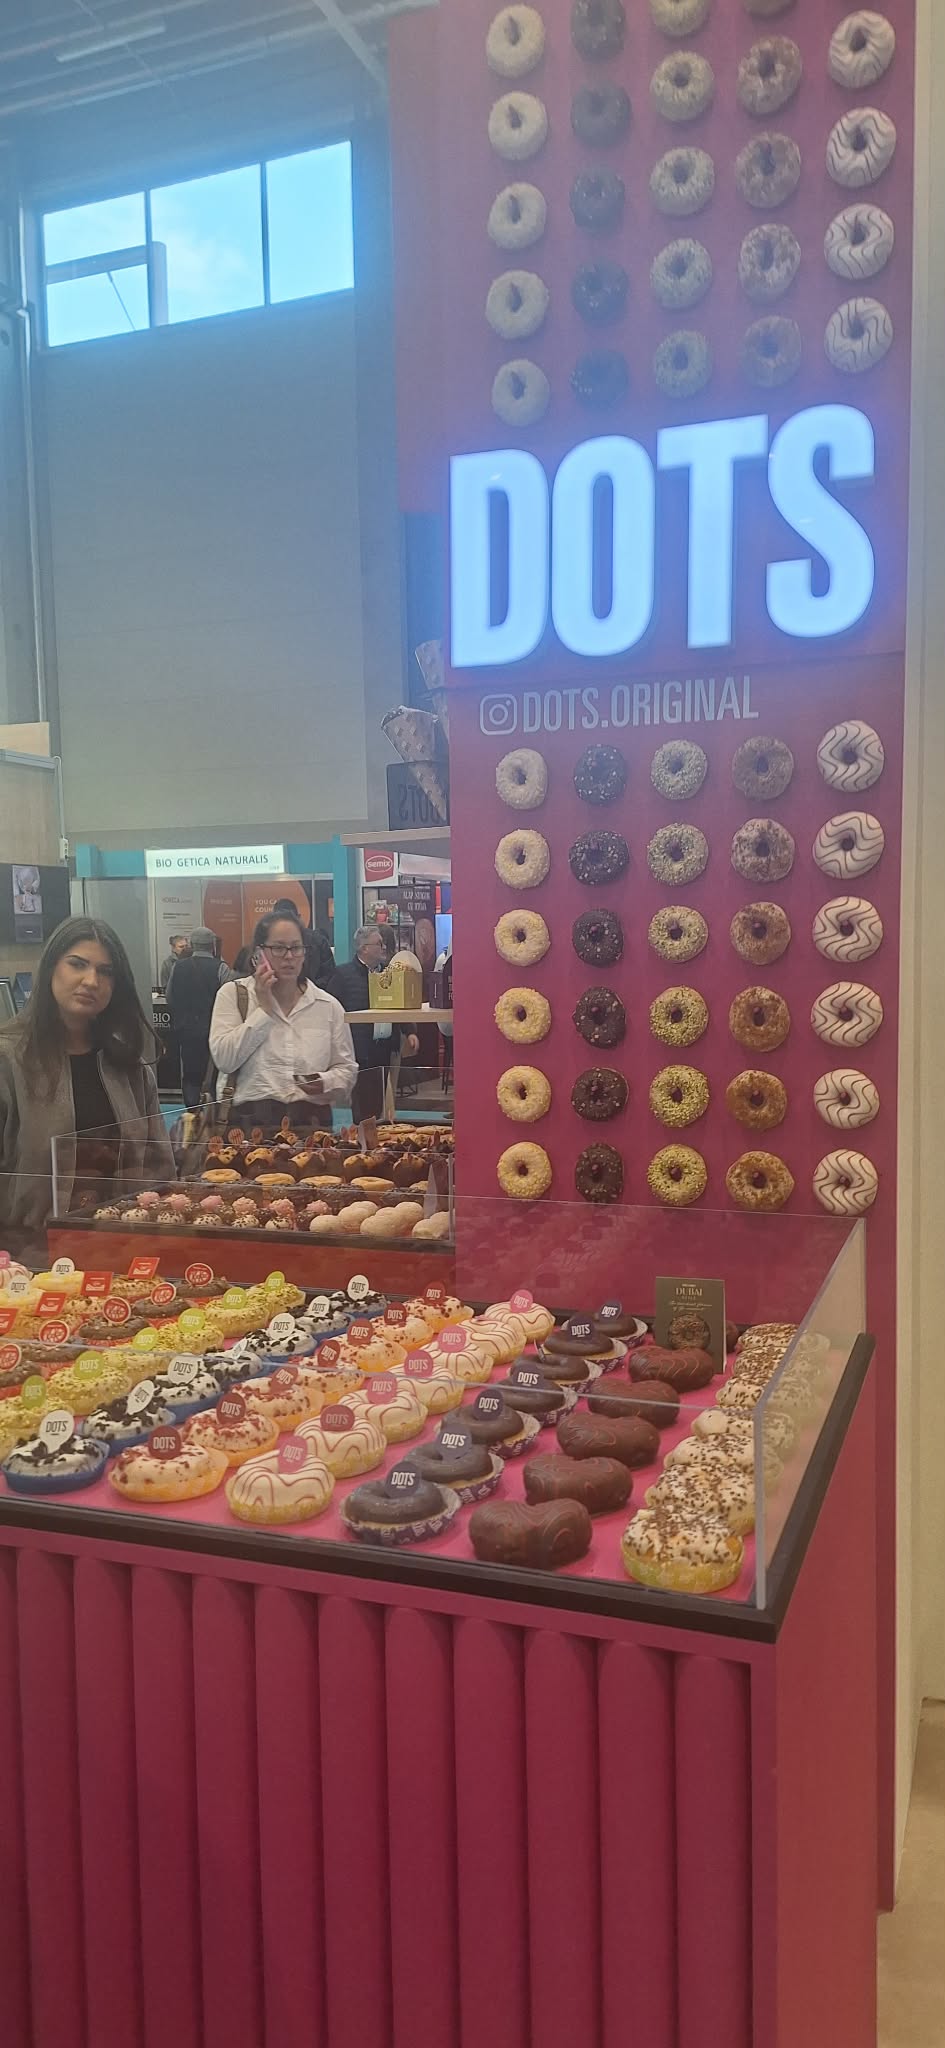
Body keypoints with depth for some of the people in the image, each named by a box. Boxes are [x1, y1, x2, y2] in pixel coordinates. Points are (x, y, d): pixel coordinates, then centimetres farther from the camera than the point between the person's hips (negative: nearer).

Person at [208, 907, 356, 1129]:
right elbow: (224, 1060, -3)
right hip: (253, 1118, -2)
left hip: (312, 1119, 2)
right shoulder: (233, 994, 9)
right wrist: (264, 1009, -4)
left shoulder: (328, 1006, 12)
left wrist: (327, 1082, -6)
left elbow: (346, 1068, 16)